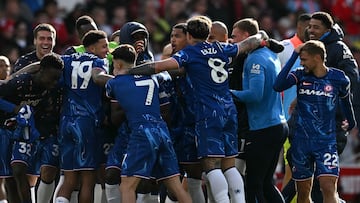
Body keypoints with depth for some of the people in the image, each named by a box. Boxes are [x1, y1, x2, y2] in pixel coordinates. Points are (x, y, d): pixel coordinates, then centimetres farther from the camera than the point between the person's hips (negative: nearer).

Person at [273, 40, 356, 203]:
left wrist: (351, 122, 34)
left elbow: (346, 101, 18)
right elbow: (278, 86, -18)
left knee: (328, 188, -15)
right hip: (302, 140, 3)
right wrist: (293, 57, -17)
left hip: (326, 141, -3)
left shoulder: (338, 78, -2)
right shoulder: (300, 75, 0)